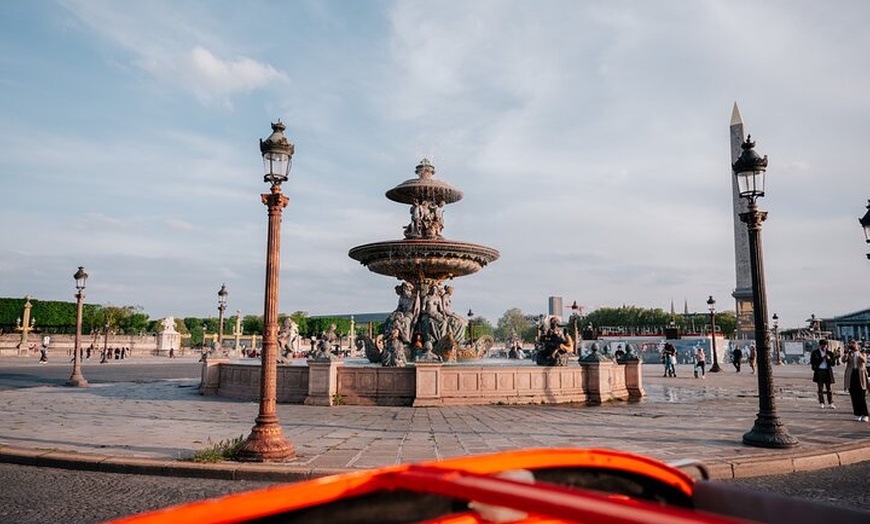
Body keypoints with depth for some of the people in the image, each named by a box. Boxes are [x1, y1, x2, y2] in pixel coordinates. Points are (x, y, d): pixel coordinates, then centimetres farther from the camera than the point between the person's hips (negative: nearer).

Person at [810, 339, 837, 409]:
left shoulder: (830, 353, 8)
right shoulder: (815, 352, 3)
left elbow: (833, 363, 6)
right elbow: (812, 362, -3)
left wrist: (829, 359, -13)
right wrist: (821, 358, -12)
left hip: (827, 372, 1)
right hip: (819, 371, -1)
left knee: (829, 388, 0)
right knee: (820, 388, 4)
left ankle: (830, 403, 3)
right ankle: (821, 403, 8)